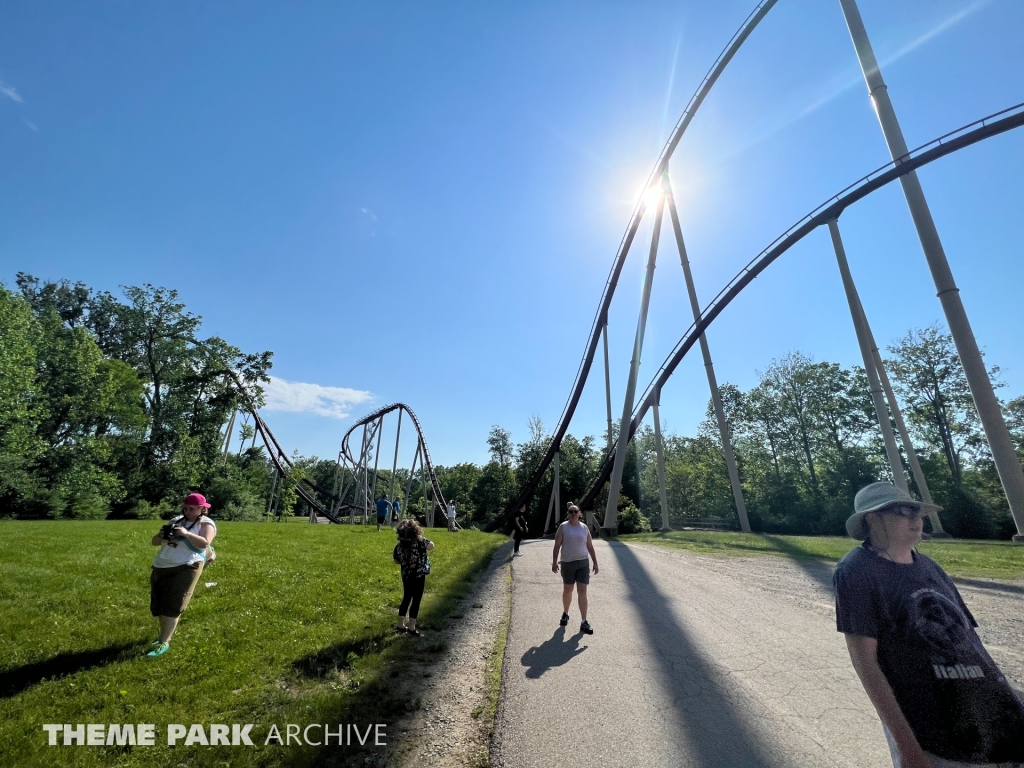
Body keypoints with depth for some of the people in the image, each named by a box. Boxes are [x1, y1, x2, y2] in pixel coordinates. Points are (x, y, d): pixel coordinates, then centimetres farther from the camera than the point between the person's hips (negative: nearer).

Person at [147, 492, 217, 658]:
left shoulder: (206, 524, -4)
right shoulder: (176, 520, 14)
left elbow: (204, 543, -19)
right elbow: (154, 541, 15)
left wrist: (186, 534, -26)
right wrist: (162, 536, -7)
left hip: (185, 569, -7)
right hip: (160, 568, 7)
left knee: (172, 607, -6)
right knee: (158, 606, 15)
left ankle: (164, 643, 2)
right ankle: (165, 634, 35)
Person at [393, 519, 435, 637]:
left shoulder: (399, 545, -7)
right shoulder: (420, 542, -20)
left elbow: (397, 561, 6)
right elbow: (432, 545, -7)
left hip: (406, 576, 5)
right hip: (418, 576, -5)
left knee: (406, 599, 20)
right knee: (416, 601, 7)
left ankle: (401, 625, 30)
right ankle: (411, 628, 14)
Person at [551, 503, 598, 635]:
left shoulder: (584, 528, 2)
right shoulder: (563, 527, -5)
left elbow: (590, 547, 8)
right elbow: (557, 546, -6)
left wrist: (595, 563, 5)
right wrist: (554, 562, -11)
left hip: (583, 563, 1)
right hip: (567, 563, -1)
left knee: (582, 592, -2)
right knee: (567, 590, 14)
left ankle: (584, 623, 5)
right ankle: (565, 614, 37)